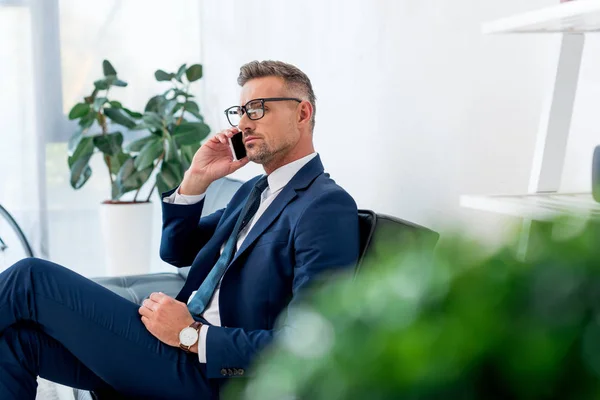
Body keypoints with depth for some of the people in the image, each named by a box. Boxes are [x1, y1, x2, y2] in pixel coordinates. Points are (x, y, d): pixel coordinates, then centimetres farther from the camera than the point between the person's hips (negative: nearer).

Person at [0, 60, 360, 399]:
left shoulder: (328, 206, -12)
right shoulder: (255, 190, 17)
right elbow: (177, 252, 21)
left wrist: (192, 335, -18)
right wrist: (196, 179, 4)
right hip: (184, 350, 8)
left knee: (32, 278, -12)